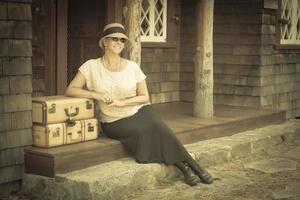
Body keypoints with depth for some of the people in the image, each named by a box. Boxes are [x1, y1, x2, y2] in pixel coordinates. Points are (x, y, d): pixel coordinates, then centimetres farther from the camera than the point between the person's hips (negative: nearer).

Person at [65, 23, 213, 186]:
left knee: (158, 128, -30)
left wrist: (122, 102, -15)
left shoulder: (132, 67, -2)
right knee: (144, 132, -29)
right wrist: (95, 94, -23)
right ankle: (185, 167, -19)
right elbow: (70, 90, -8)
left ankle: (188, 166, -21)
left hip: (140, 111, 2)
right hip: (115, 122, -2)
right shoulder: (91, 66, -5)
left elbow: (145, 97, 1)